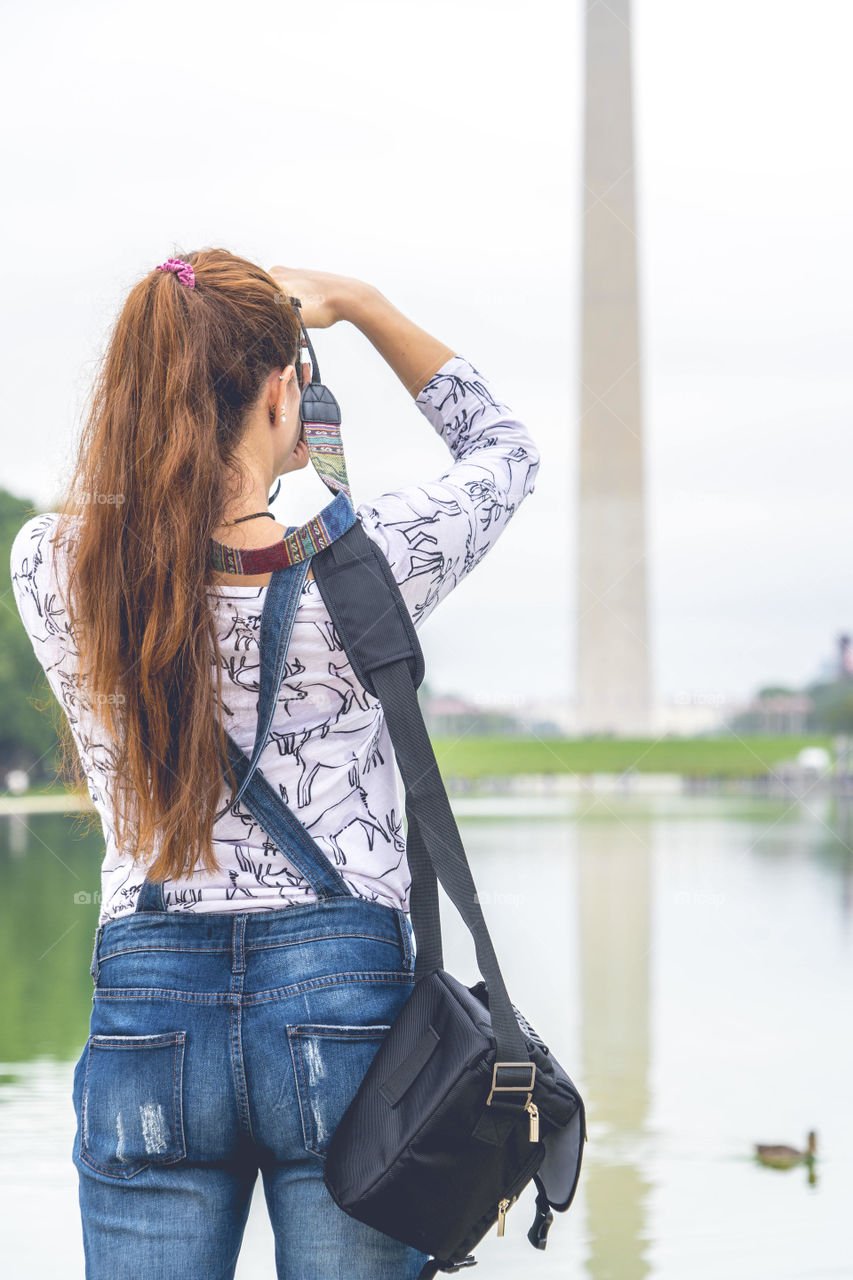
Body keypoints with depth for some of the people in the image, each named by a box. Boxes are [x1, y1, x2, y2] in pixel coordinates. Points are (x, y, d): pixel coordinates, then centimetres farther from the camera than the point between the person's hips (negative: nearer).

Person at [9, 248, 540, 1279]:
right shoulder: (355, 570, -12)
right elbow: (501, 449, 9)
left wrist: (178, 353, 16)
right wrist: (361, 305, 12)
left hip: (146, 1011, 2)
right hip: (344, 1002, -2)